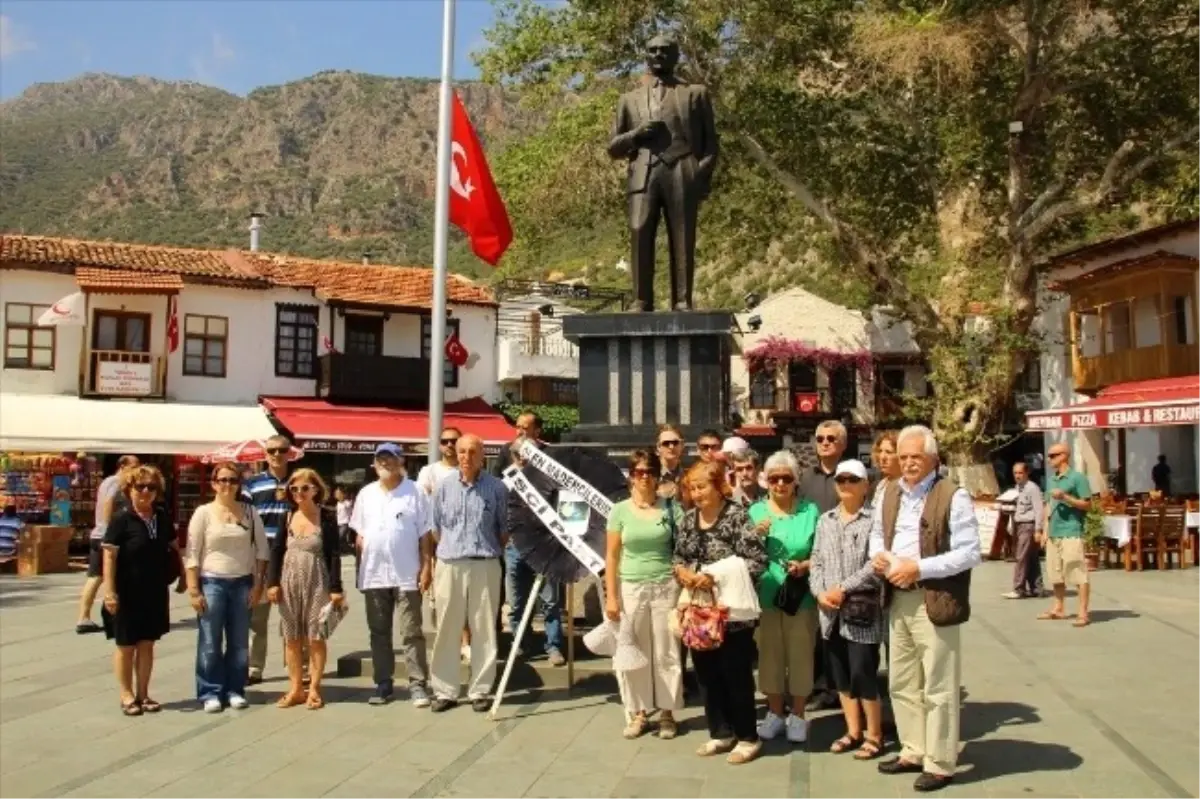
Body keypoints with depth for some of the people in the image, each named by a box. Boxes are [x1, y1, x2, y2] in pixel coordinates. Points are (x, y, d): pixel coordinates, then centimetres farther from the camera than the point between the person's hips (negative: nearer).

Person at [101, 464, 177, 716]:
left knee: (147, 643, 12)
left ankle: (143, 693, 22)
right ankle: (127, 695, 19)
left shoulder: (162, 517, 4)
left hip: (155, 592, 5)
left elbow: (174, 547, 16)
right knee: (126, 645, 8)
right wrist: (109, 591, -19)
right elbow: (109, 556, -14)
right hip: (128, 593, -4)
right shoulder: (121, 519, -11)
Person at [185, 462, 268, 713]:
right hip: (212, 582, -2)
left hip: (242, 583, 2)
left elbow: (262, 549, 6)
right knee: (210, 644, 1)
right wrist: (193, 590, -10)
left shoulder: (249, 513, 4)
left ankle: (235, 690, 19)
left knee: (239, 643, 8)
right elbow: (192, 554, -5)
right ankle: (210, 693, 12)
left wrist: (258, 584, 0)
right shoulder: (203, 513, -3)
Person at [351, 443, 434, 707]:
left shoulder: (414, 492, -2)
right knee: (379, 633, 12)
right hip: (374, 575, 4)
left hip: (407, 575, -4)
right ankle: (383, 683, 21)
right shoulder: (366, 494, 9)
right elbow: (359, 535, 12)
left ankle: (418, 684, 3)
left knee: (411, 633, -1)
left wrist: (426, 567, -8)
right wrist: (360, 570, 5)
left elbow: (425, 535, -2)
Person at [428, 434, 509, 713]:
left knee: (484, 631, 5)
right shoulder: (444, 487, 3)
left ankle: (480, 691, 14)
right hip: (449, 566, 1)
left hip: (485, 566, -1)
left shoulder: (496, 488, -1)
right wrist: (450, 550, 12)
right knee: (447, 631, 5)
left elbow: (503, 528, 9)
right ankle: (445, 690, 14)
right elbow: (436, 527, 13)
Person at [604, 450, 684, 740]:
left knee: (666, 653, 5)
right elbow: (612, 556, 2)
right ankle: (636, 713, 20)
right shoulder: (620, 511, 1)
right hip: (631, 588, 1)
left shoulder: (671, 508, 0)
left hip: (665, 587, 0)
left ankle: (667, 713, 18)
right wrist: (611, 596, -3)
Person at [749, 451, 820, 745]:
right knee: (770, 655, 8)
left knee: (800, 654, 6)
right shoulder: (756, 511, 4)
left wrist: (805, 565, -15)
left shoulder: (810, 510, 1)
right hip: (766, 595, 1)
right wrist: (755, 536, -15)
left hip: (801, 596, -1)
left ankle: (797, 715, 21)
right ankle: (775, 712, 24)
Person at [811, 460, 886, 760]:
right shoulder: (825, 520, 13)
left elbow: (877, 564, -15)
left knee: (863, 674, -3)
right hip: (831, 612, 6)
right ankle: (853, 731, 27)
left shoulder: (875, 518, -7)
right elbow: (817, 561, 12)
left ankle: (874, 735, 14)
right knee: (840, 675, 13)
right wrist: (820, 592, -4)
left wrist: (843, 589, -14)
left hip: (862, 612, -6)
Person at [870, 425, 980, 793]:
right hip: (898, 600, 7)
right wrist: (877, 554, 0)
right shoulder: (890, 494, 10)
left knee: (938, 688, 3)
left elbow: (969, 553, -16)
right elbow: (877, 532, 23)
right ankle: (913, 752, 31)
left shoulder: (954, 497, -12)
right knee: (902, 683, 17)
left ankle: (940, 764, 16)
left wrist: (919, 567, -20)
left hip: (934, 602, -7)